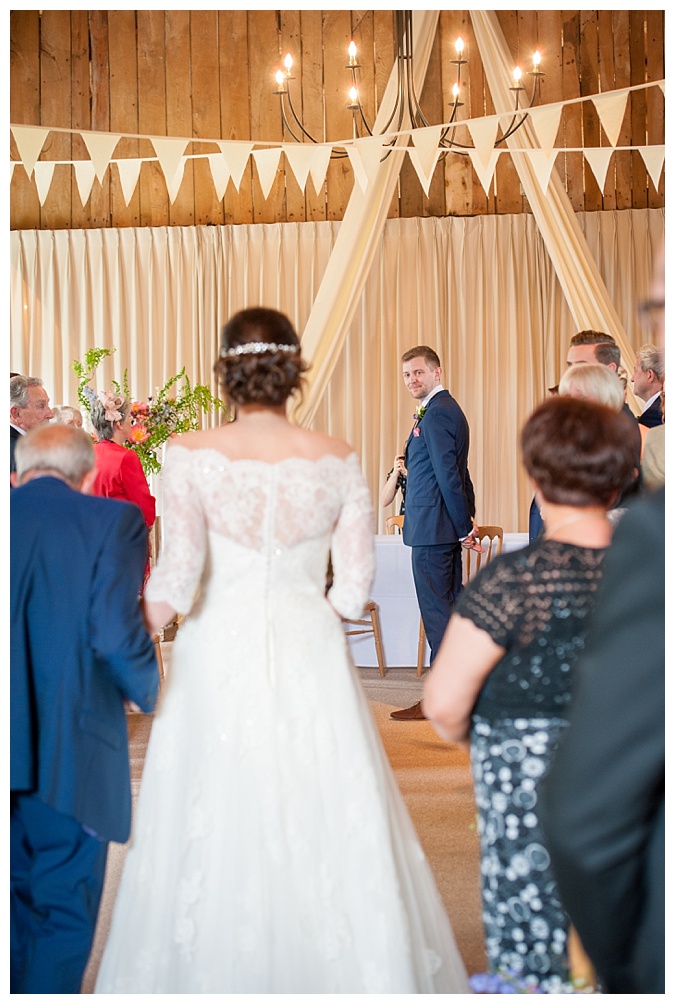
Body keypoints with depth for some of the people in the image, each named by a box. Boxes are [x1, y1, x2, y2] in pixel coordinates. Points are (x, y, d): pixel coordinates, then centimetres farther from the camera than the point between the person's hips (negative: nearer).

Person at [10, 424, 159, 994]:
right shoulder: (112, 520, -7)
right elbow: (115, 633, -17)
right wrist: (149, 691, 2)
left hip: (16, 750, 4)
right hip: (70, 749, -4)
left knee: (20, 899, 22)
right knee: (64, 913, 8)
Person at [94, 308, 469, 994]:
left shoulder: (192, 455, -7)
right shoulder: (337, 460, -1)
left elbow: (178, 571, -15)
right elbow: (354, 585, 0)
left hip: (218, 658, -1)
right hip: (311, 656, 1)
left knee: (215, 830, 10)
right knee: (328, 827, 12)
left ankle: (212, 970, 22)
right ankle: (338, 967, 23)